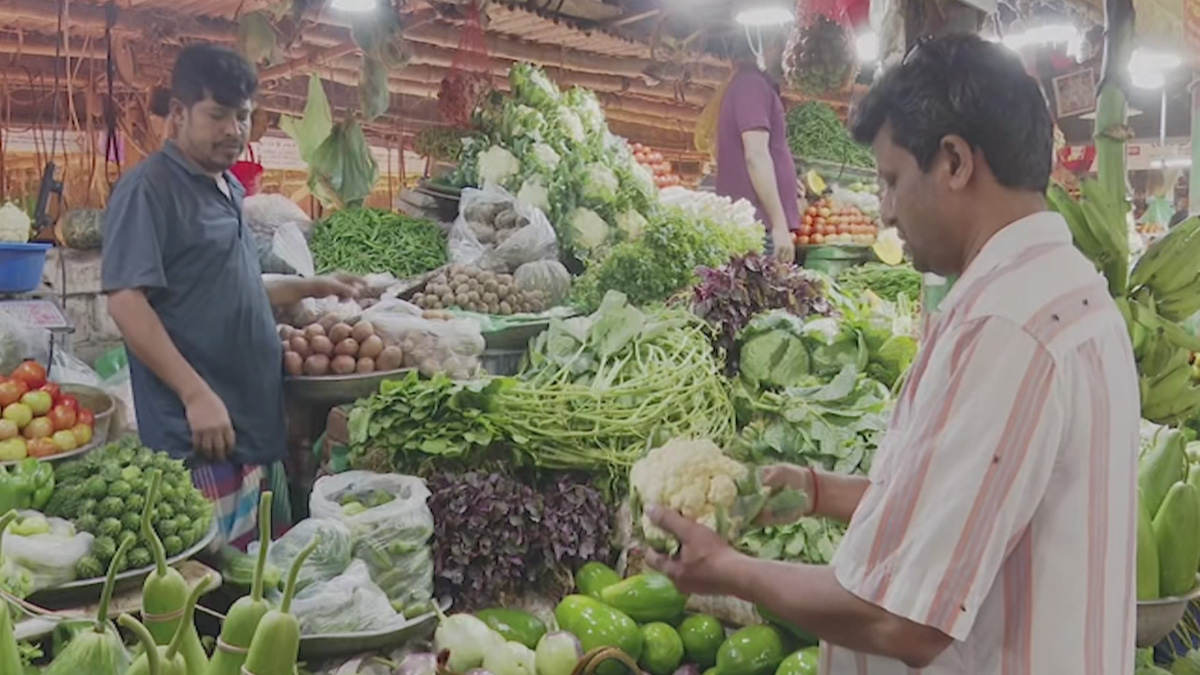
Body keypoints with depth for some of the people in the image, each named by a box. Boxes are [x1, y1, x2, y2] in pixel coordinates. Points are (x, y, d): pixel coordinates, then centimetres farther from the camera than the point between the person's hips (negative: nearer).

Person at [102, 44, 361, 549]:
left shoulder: (228, 189, 15)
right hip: (198, 433, -8)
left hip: (257, 423, 9)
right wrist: (196, 394, -22)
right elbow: (127, 303, -18)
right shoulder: (149, 189, -10)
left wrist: (310, 288, 20)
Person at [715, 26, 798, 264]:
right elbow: (756, 156, -18)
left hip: (756, 225, 10)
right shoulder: (753, 85, -9)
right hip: (759, 226, -10)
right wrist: (779, 224, -22)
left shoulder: (751, 84, 22)